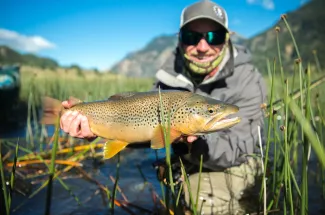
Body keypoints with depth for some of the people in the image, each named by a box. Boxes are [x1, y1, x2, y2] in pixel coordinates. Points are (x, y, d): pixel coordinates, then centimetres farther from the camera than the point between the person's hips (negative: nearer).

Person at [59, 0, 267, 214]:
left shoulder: (248, 80, -20)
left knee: (204, 197, -24)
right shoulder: (173, 71, -8)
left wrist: (195, 141, -44)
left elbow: (234, 152, -24)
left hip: (237, 163, -4)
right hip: (191, 163, 5)